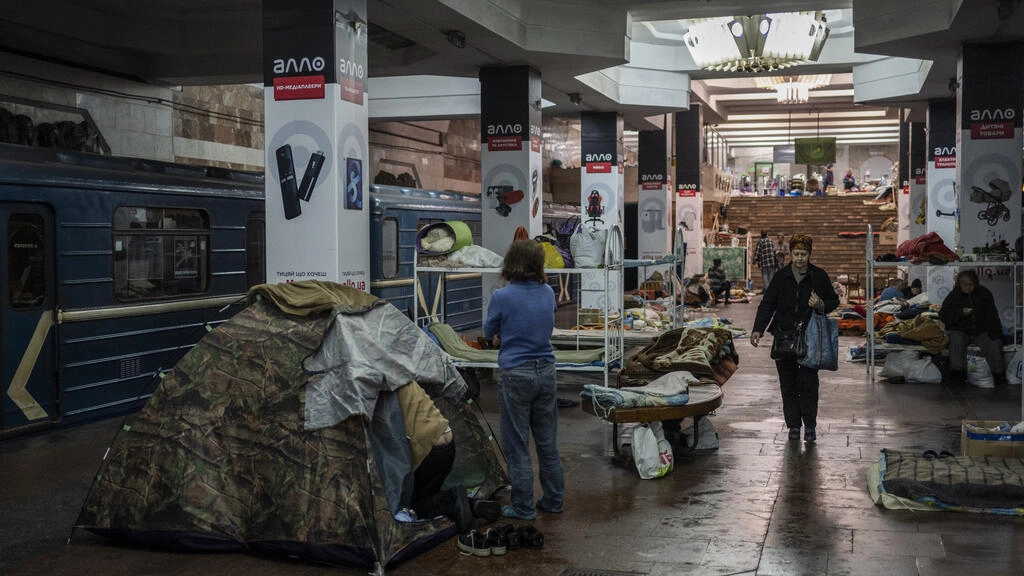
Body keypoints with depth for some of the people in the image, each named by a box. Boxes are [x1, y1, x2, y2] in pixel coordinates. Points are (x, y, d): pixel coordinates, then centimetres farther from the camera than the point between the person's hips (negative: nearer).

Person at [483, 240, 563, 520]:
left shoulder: (502, 297, -13)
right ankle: (553, 500, 24)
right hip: (546, 372, 5)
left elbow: (489, 331, 2)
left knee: (517, 444, 5)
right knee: (548, 441, 15)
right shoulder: (548, 293, 1)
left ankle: (523, 507, 10)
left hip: (516, 374, -5)